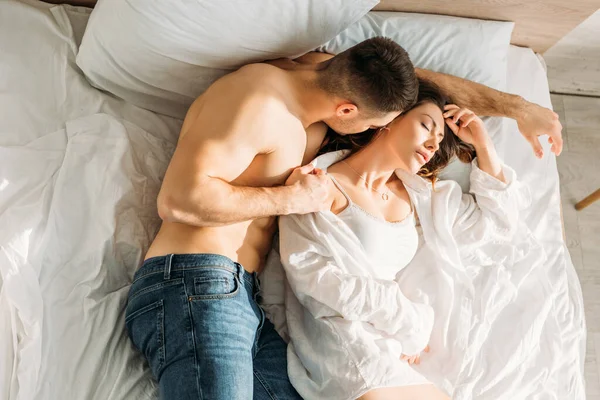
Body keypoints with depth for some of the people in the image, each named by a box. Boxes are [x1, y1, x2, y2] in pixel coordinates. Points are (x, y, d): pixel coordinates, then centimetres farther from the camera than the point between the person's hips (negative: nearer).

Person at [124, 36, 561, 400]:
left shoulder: (327, 74, 12)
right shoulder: (260, 102, -15)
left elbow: (420, 80, 24)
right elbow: (178, 199, -21)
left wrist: (518, 107, 26)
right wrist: (291, 198, -12)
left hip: (243, 299, 8)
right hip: (196, 285, -8)